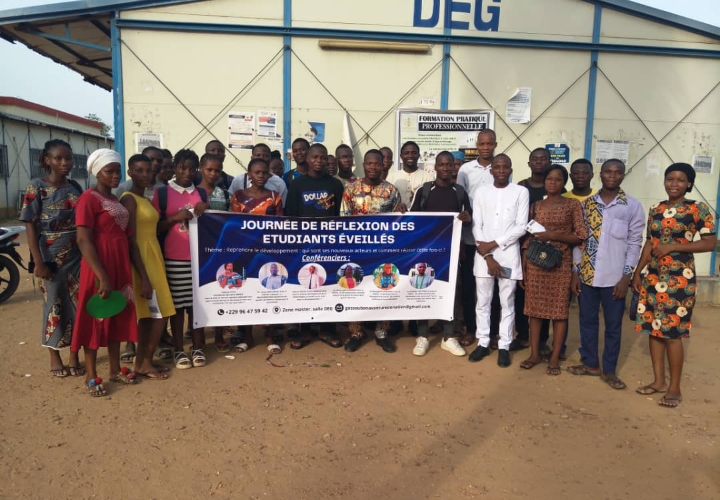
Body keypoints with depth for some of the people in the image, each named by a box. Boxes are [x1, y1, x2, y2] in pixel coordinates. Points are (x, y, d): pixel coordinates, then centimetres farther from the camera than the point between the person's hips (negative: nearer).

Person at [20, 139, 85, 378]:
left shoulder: (75, 187, 7)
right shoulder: (36, 187, -5)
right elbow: (30, 226, -8)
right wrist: (38, 262, -13)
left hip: (76, 256, 4)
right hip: (51, 258, -3)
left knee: (78, 305, 6)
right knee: (54, 305, 6)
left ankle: (74, 356, 19)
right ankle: (55, 358, 22)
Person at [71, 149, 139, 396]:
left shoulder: (117, 201, 14)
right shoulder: (88, 198, -10)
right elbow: (83, 240, -19)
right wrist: (102, 277, -25)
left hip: (120, 267, 8)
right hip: (98, 268, -7)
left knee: (118, 317, 13)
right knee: (95, 319, 2)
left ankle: (115, 370, 26)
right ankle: (91, 376, 13)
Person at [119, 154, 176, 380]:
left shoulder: (146, 199, 15)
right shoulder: (129, 199, -12)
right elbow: (131, 240, -19)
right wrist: (144, 277, -22)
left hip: (153, 258, 9)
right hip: (140, 260, -9)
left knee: (150, 314, 11)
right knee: (159, 313, -5)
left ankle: (142, 362, 19)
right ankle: (145, 363, 8)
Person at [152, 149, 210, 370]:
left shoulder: (201, 193, 12)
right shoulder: (162, 193, 1)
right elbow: (155, 227, 0)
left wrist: (204, 214, -3)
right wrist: (176, 218, -15)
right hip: (174, 258, -2)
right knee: (177, 304, 3)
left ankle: (197, 348, 15)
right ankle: (178, 351, 12)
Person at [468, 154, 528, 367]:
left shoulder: (521, 192, 0)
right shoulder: (481, 192, 5)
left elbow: (521, 227, -4)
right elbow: (476, 227, 1)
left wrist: (494, 244, -10)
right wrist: (488, 256, -7)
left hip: (509, 254, -1)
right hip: (483, 255, 2)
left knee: (507, 303, 6)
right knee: (483, 301, 8)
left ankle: (504, 346, 16)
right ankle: (483, 342, 20)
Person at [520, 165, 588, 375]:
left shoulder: (573, 205, 1)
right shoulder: (536, 206, 9)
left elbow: (581, 236, -4)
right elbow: (528, 237, 8)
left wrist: (555, 236, -16)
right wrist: (523, 265, 3)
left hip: (561, 263, -2)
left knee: (560, 310, 2)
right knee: (534, 308, 6)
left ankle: (555, 358, 12)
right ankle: (534, 353, 18)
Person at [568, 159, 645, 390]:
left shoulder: (633, 206, -1)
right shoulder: (586, 204, 5)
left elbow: (634, 243, -3)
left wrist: (626, 277, -8)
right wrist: (575, 271, 2)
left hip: (614, 277, -2)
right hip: (587, 274, 2)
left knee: (613, 326, 8)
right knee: (587, 322, 12)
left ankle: (609, 370, 21)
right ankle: (591, 364, 27)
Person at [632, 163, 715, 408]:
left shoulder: (699, 210, -5)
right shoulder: (655, 210, 10)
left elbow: (710, 243, -7)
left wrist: (674, 246, -16)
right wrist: (637, 272, 9)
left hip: (679, 278, -5)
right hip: (653, 276, 6)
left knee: (672, 332, -3)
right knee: (653, 328, 9)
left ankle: (674, 388, 10)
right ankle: (659, 380, 21)